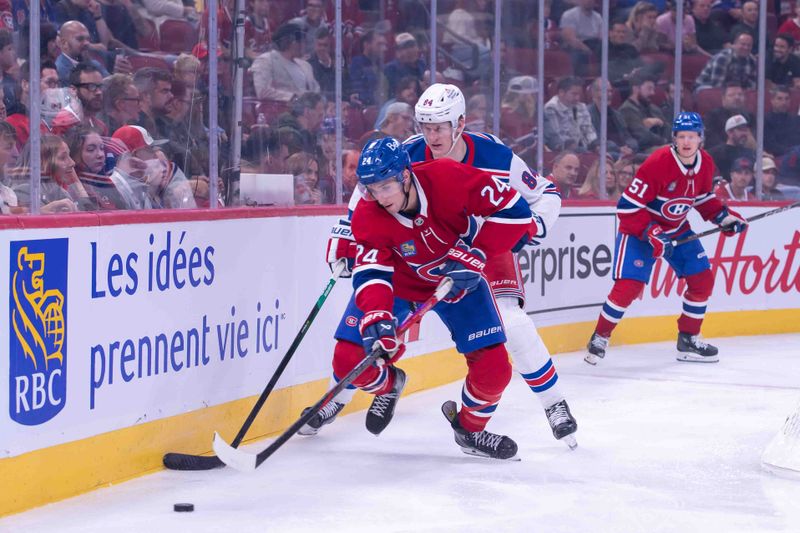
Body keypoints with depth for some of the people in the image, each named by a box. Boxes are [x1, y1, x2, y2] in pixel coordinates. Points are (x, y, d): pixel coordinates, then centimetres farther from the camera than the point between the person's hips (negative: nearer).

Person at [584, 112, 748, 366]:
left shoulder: (705, 164, -6)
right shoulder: (657, 163, -27)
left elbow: (702, 197, 15)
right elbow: (628, 206, -26)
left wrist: (723, 216, 1)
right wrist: (651, 234, -32)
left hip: (677, 229, 7)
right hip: (639, 228, -7)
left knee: (703, 278, 2)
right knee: (629, 285, -17)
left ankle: (688, 340, 17)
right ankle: (599, 338, 2)